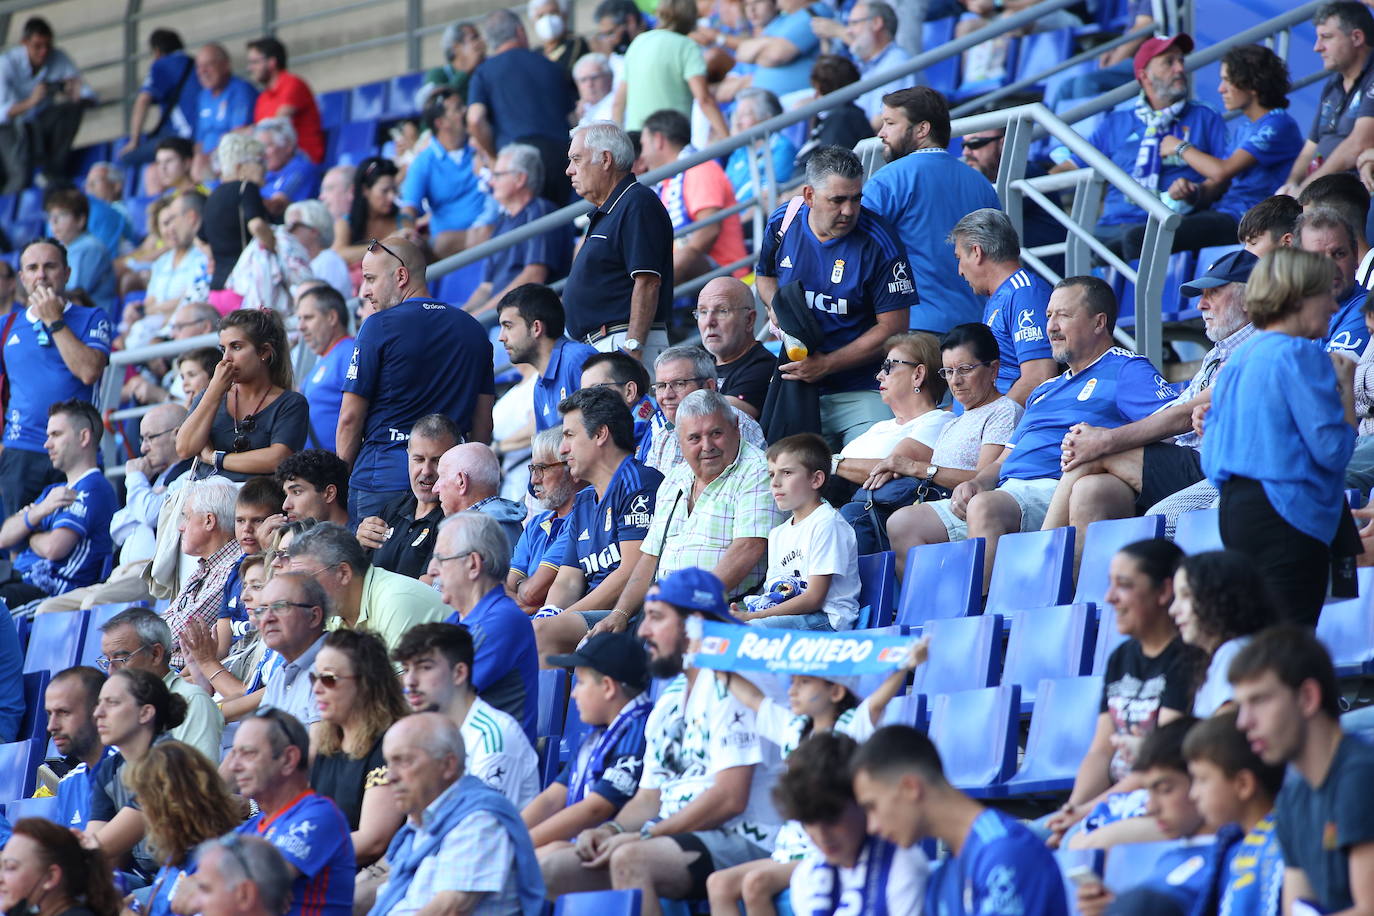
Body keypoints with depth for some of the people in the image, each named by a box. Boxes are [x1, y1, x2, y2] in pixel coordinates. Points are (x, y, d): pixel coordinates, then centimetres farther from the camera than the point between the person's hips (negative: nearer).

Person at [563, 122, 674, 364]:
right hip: (600, 344, 9)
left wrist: (632, 347, -22)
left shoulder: (638, 205, -9)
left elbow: (647, 283, -17)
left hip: (623, 342, -9)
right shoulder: (605, 212, 24)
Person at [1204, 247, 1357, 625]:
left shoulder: (1240, 357, 16)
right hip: (1286, 515, -9)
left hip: (1233, 508, 9)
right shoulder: (1302, 356, -10)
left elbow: (1211, 457, 17)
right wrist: (1345, 386, 0)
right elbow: (1333, 448, -14)